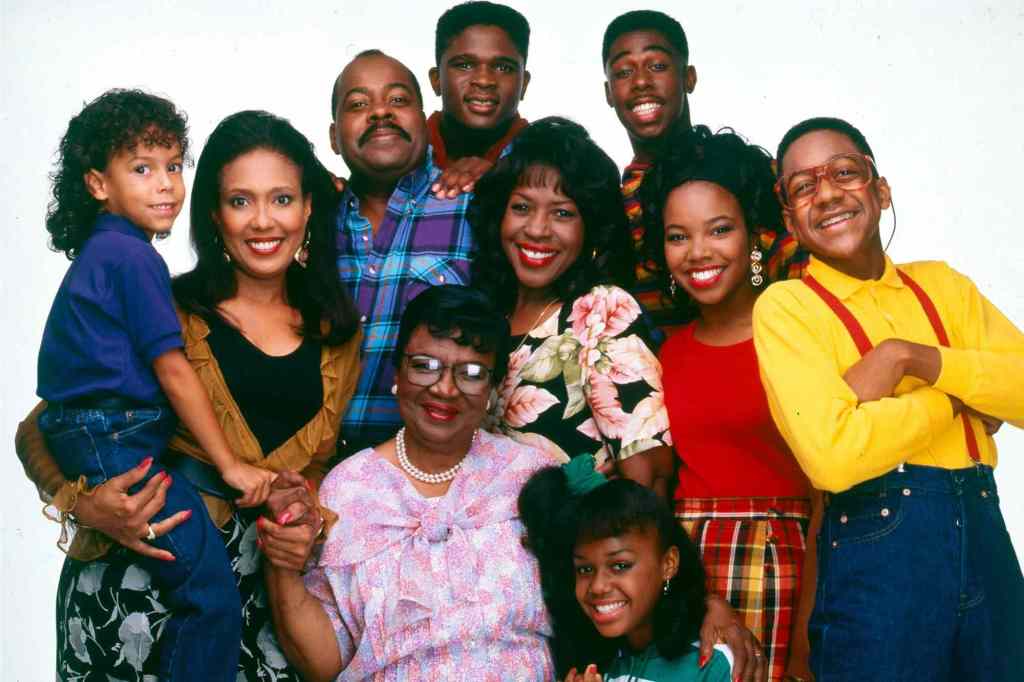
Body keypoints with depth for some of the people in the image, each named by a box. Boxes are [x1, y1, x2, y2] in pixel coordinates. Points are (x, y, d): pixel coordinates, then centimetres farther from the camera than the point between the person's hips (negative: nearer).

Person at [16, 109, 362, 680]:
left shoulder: (340, 333, 9)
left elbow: (319, 461, 10)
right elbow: (39, 433, 0)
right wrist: (83, 503, -20)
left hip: (266, 590, 3)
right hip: (140, 583, -3)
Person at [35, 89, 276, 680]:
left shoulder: (100, 250, 17)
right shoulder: (132, 257, -11)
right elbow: (172, 369, -13)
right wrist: (231, 464, -10)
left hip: (89, 444, 10)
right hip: (115, 447, -10)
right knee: (213, 593, -11)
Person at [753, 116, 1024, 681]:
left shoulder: (942, 284, 11)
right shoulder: (784, 306, -4)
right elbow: (833, 455, -18)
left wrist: (908, 357, -15)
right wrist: (965, 389, -6)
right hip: (875, 553, -5)